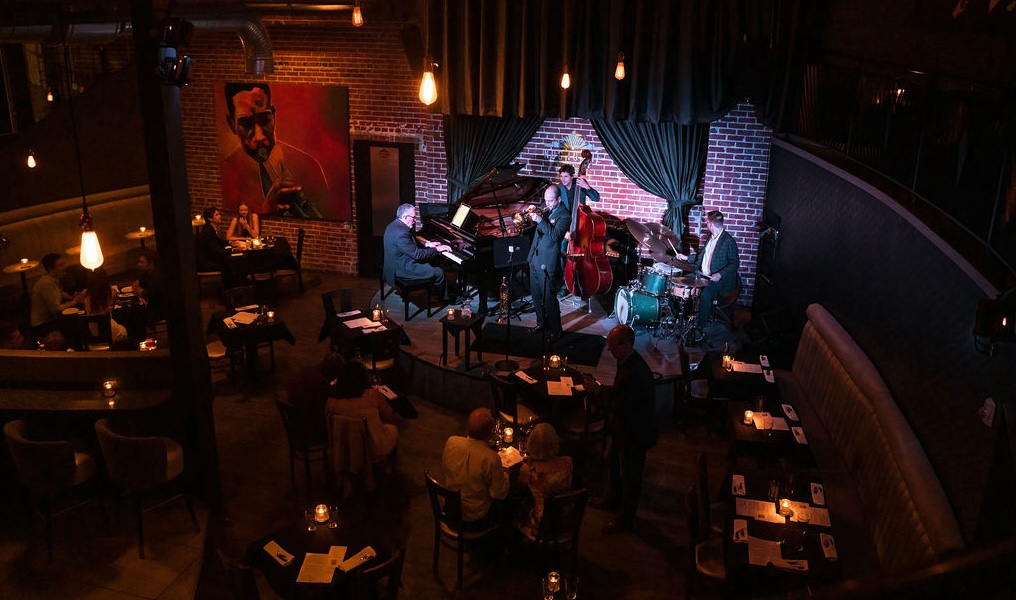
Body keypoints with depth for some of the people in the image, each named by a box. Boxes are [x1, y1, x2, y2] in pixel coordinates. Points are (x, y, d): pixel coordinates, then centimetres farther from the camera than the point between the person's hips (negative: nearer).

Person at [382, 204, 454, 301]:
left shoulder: (394, 226, 4)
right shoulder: (401, 233, -29)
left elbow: (411, 244, 17)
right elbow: (417, 254, -27)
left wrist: (427, 244, 9)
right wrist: (436, 249, -17)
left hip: (396, 264, 11)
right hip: (403, 269, -11)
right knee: (439, 272, -3)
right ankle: (446, 298, 17)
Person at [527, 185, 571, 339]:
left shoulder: (564, 216, -12)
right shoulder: (545, 209, 9)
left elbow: (554, 235, -25)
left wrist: (540, 220, -31)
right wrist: (531, 214, -7)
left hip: (547, 263, -8)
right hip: (534, 259, 8)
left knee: (549, 298, -1)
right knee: (536, 296, 17)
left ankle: (555, 329, 12)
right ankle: (542, 323, 32)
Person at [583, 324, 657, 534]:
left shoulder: (636, 373, -35)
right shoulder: (627, 362, -4)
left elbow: (621, 409, -33)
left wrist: (598, 391, -25)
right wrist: (598, 389, -2)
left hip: (634, 433, -10)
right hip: (624, 429, 10)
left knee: (629, 476, 11)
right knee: (614, 464, 29)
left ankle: (625, 519, 31)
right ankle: (613, 499, 54)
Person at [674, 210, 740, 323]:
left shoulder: (729, 241, -16)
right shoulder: (711, 236, 10)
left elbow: (734, 263, -16)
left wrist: (720, 274, -28)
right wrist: (686, 257, 19)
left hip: (718, 279, -9)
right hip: (702, 274, 9)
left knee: (705, 294, -31)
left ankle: (700, 325, -15)